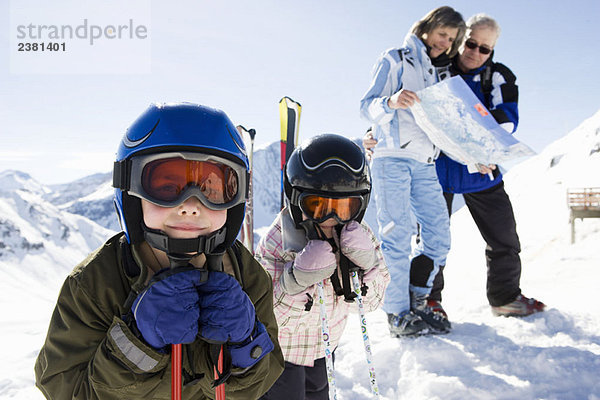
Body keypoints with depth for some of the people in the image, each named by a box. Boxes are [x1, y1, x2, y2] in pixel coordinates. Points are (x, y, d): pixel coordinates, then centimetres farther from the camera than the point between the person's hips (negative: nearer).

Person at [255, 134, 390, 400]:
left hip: (324, 347, 5)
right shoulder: (276, 245, -32)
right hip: (280, 352, -4)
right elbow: (275, 321, -31)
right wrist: (297, 281, -47)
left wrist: (367, 266, -34)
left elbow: (370, 302, -15)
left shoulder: (358, 237, -19)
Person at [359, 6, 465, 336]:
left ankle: (416, 301, 16)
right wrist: (391, 102, -24)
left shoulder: (435, 73, 24)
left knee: (439, 237, 2)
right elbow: (367, 106, -3)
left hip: (424, 162, 7)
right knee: (397, 236, -8)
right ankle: (398, 314, 1)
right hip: (392, 157, -7)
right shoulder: (395, 60, 5)